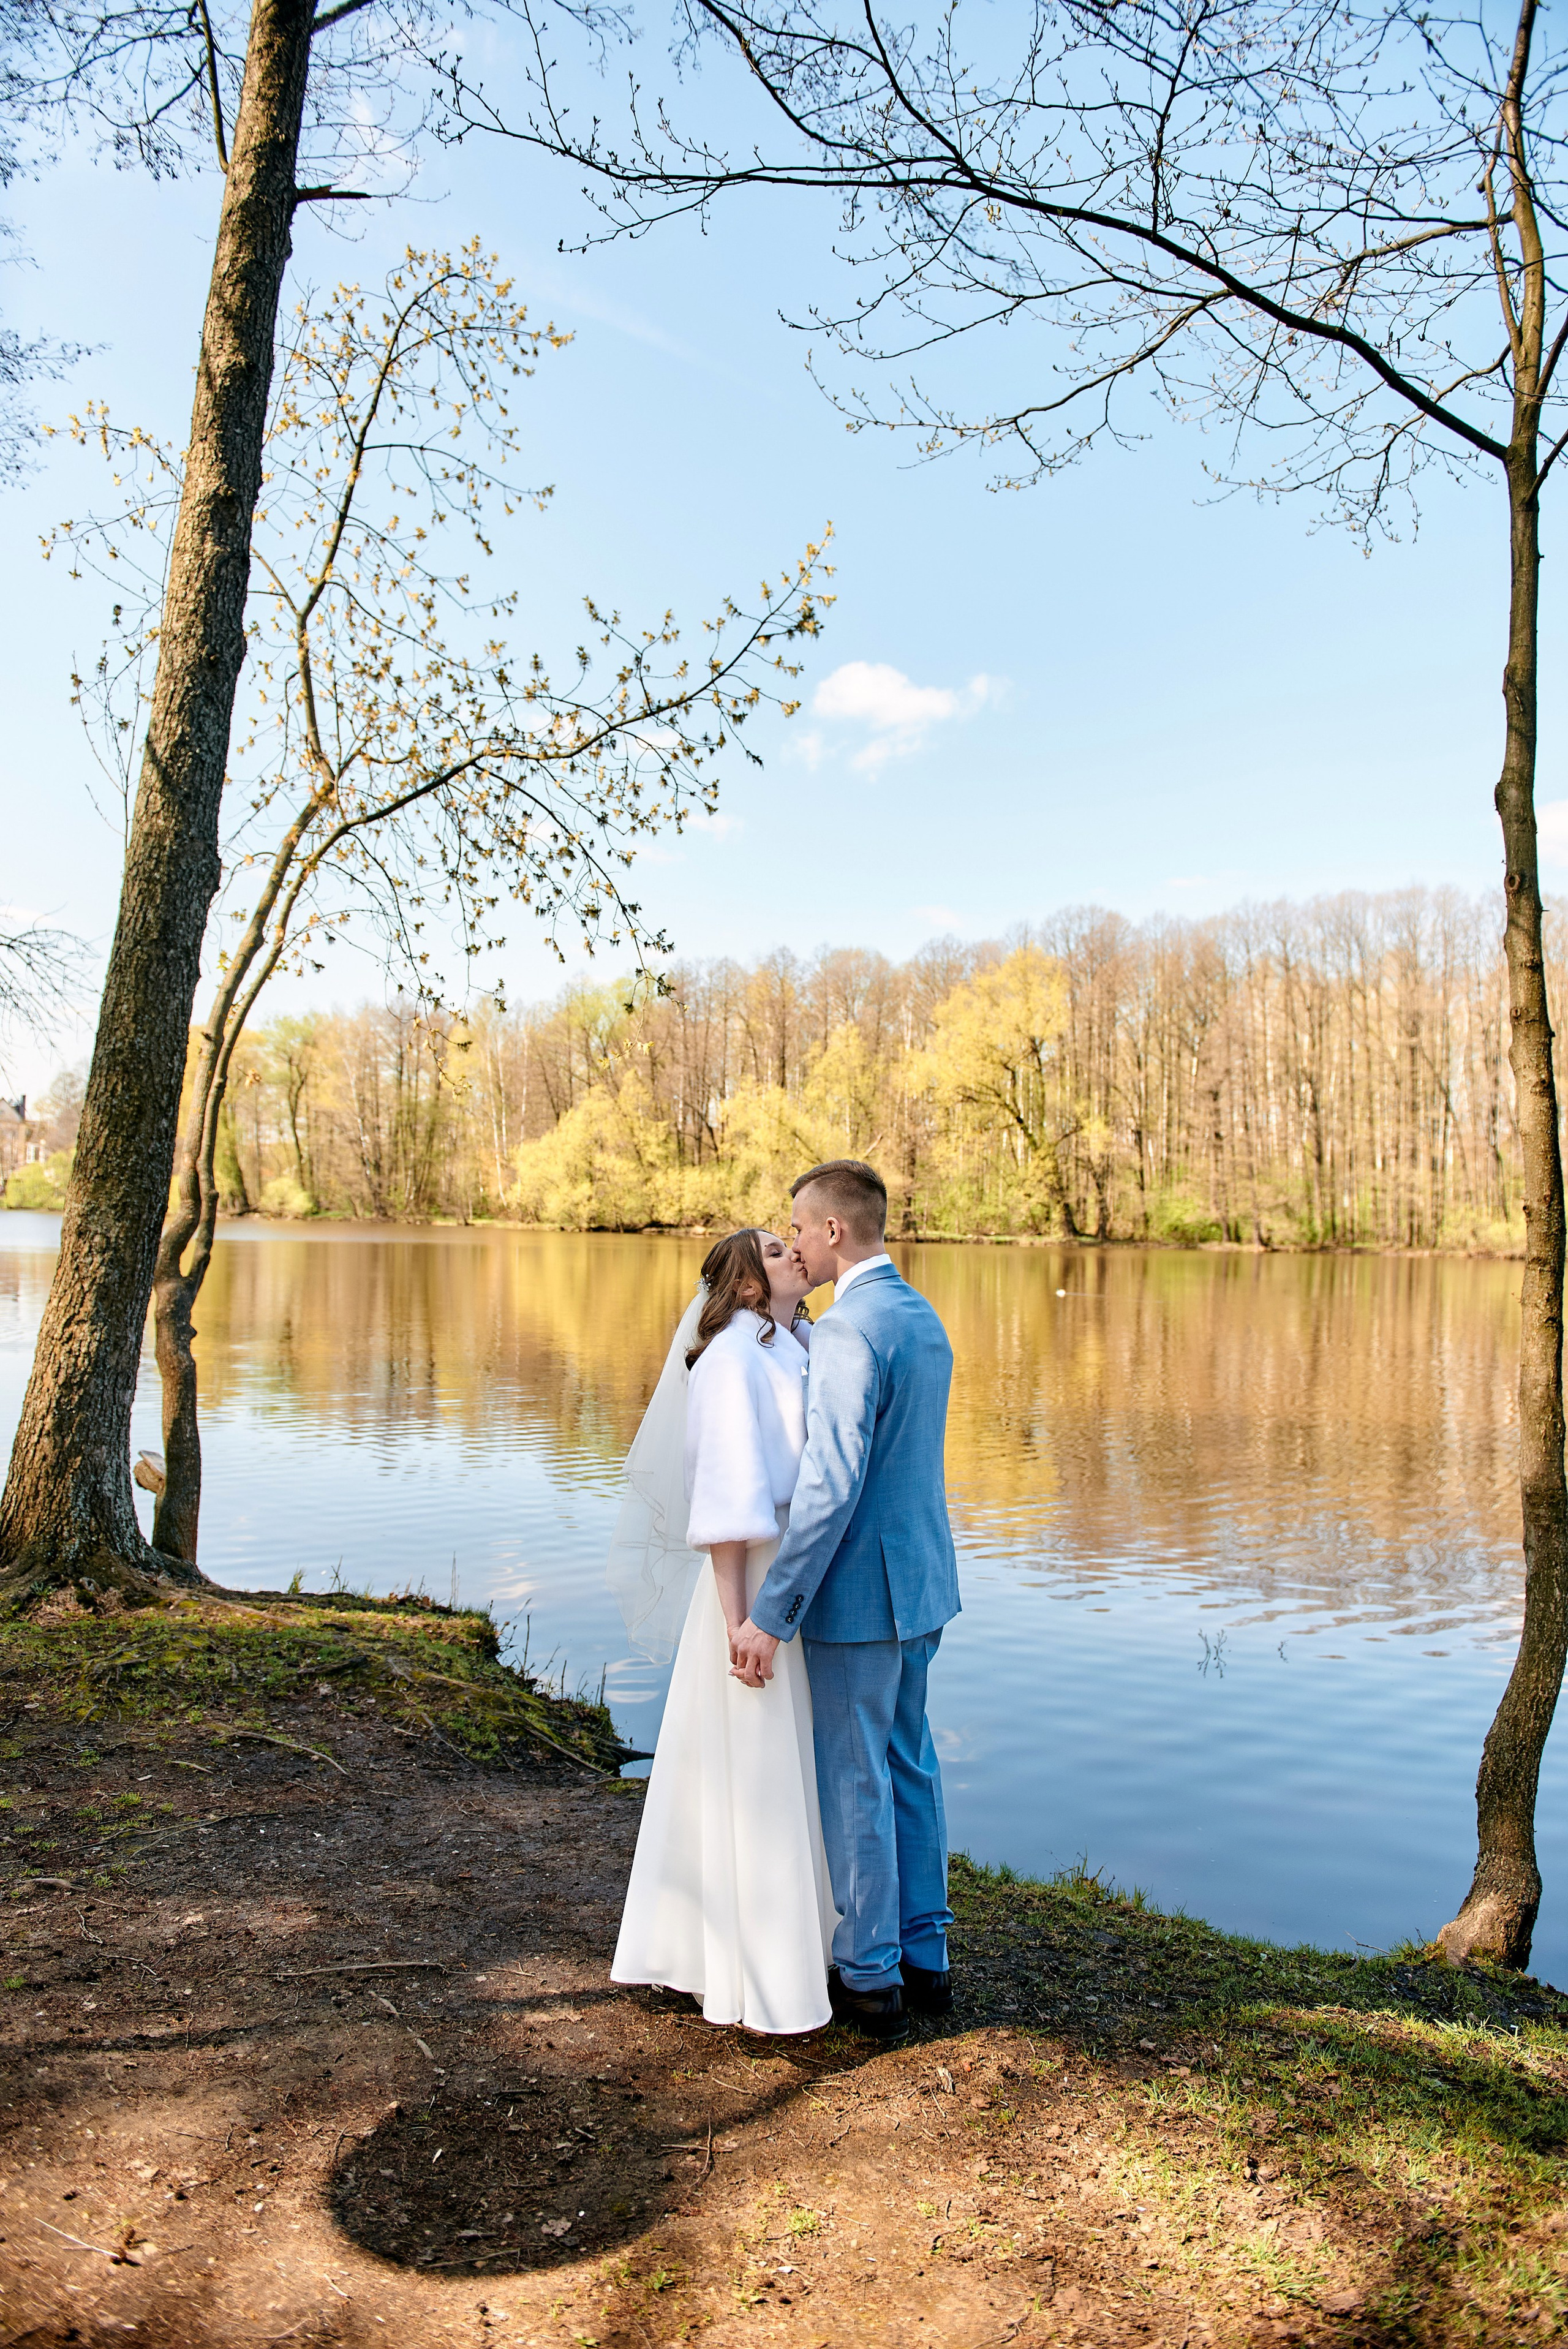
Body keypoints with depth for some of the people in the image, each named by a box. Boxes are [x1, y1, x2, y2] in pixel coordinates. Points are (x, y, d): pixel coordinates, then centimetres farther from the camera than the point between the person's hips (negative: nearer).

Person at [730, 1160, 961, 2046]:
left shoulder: (849, 1330, -22)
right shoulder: (924, 1318, 8)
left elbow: (832, 1485, -26)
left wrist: (771, 1615, -22)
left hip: (859, 1591, -9)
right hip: (921, 1579, 9)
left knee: (856, 1783, 5)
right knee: (910, 1766, 19)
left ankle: (872, 1979, 20)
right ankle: (925, 1958, 31)